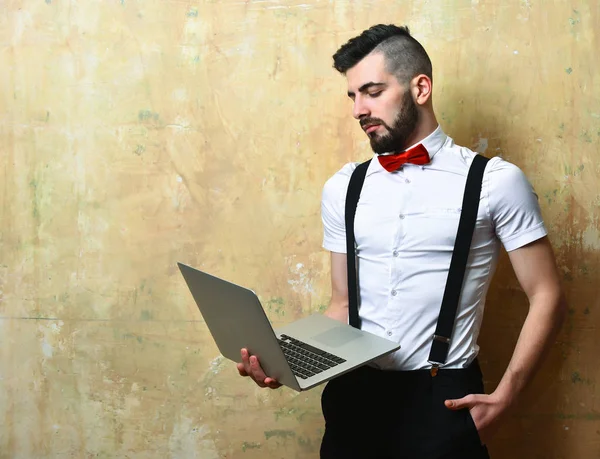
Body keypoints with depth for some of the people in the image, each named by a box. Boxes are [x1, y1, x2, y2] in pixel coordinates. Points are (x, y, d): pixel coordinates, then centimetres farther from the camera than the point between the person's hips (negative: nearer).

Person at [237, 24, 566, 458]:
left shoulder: (494, 181, -5)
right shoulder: (343, 189, 7)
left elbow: (546, 297, -3)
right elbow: (343, 306, 11)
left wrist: (505, 397, -11)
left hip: (443, 398, -4)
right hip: (355, 394, 4)